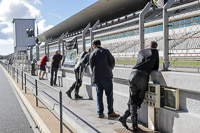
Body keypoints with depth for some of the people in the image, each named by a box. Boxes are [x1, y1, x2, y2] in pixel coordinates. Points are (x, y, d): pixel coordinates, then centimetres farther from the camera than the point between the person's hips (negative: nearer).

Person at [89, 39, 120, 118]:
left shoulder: (92, 54, 4)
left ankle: (100, 113, 9)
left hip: (97, 78, 2)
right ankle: (110, 112, 4)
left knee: (99, 95, 9)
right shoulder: (106, 51, 0)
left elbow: (91, 66, 6)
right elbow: (112, 61, -1)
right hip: (106, 76, -2)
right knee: (109, 94, 5)